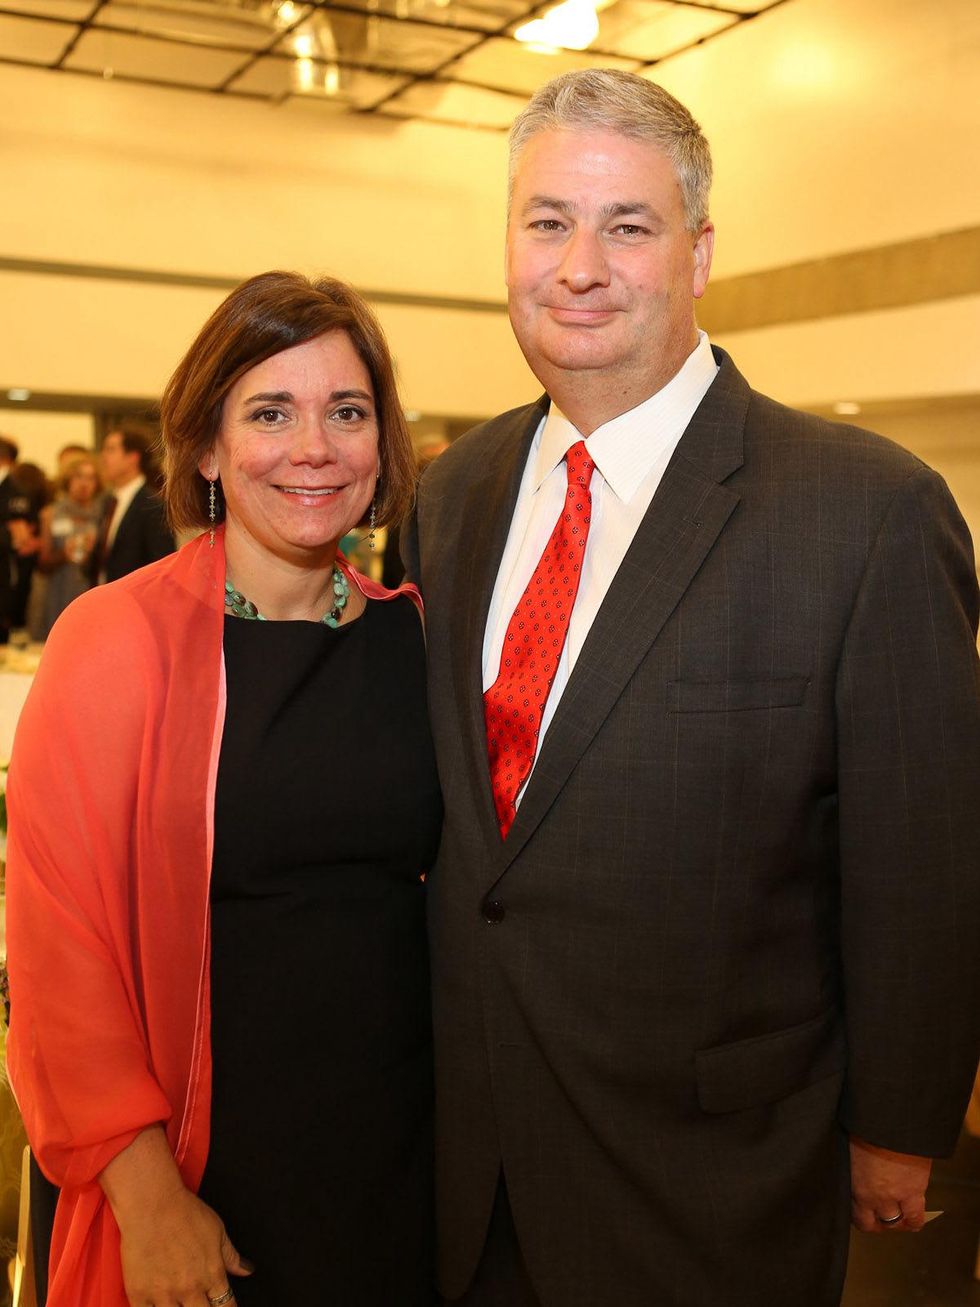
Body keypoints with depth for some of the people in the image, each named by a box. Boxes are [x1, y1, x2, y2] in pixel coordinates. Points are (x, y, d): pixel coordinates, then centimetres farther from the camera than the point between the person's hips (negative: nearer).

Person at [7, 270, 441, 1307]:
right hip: (204, 1163, -3)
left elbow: (455, 885, 7)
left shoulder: (414, 637, 0)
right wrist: (143, 1191, -12)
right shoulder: (117, 640, -11)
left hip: (403, 1151, 4)